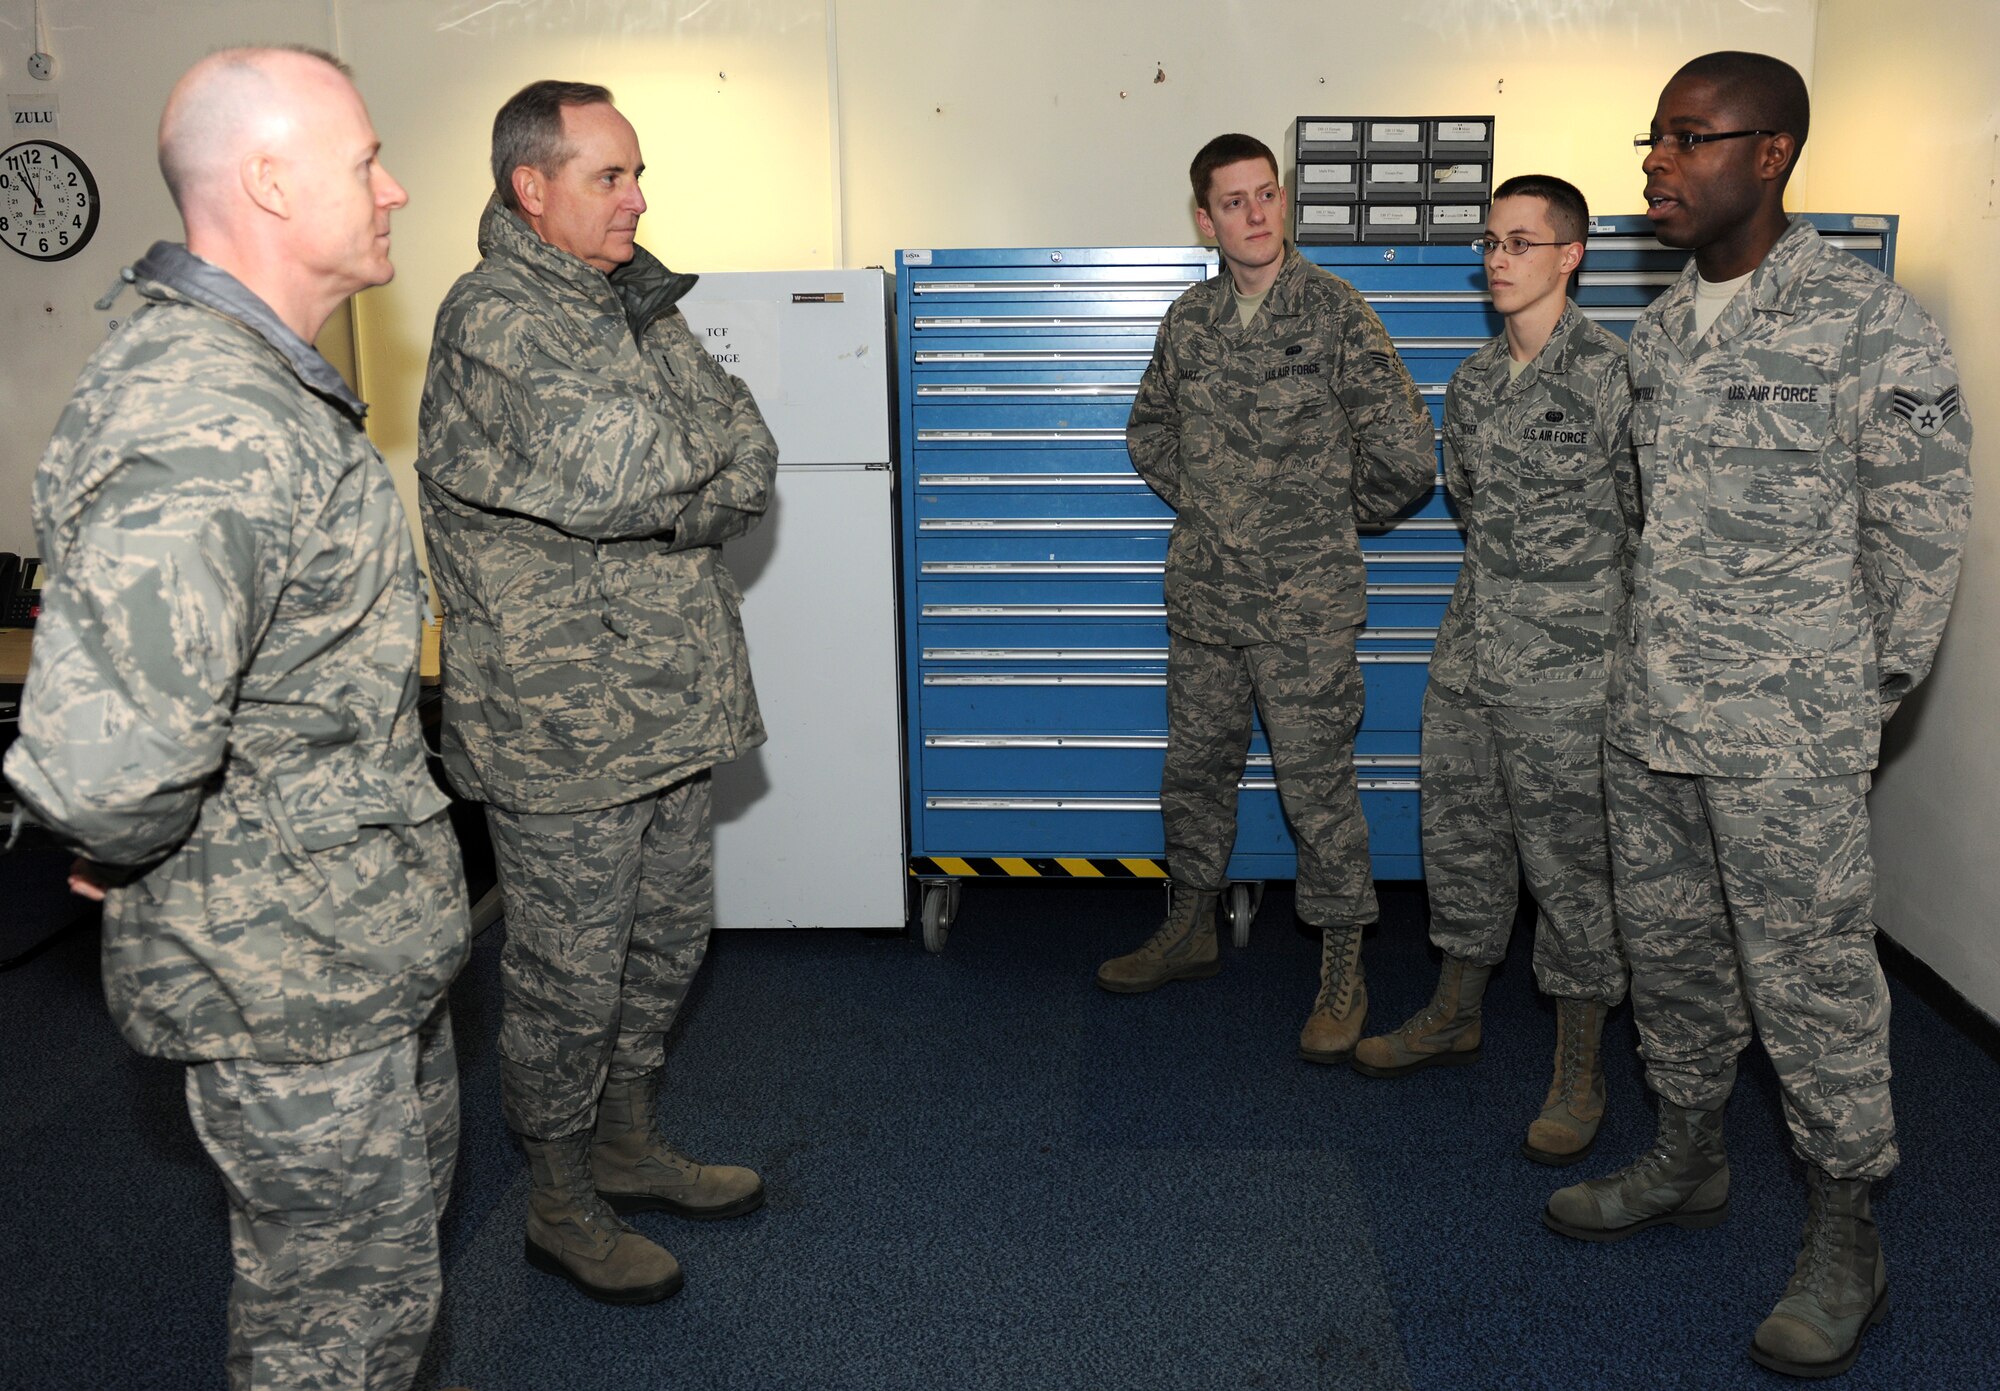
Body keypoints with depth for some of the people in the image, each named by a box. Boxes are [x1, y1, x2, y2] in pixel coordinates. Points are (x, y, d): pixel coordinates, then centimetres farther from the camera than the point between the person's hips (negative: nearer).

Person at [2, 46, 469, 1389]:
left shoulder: (262, 381, 7)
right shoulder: (207, 431, -30)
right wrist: (134, 860, -19)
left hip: (365, 945, 10)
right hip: (297, 979, -10)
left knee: (408, 1193, 28)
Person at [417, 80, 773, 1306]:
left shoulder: (636, 302, 13)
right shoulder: (494, 319, -14)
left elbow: (750, 472, 3)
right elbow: (623, 470, -28)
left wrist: (651, 497, -14)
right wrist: (702, 445, -8)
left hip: (671, 706, 8)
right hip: (563, 733, -8)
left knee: (667, 944, 20)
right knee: (569, 976, 6)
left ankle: (630, 1145, 39)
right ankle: (563, 1204, 26)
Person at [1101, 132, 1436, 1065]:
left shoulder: (1335, 313, -8)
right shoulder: (1189, 321, 7)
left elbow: (1405, 453, -10)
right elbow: (1149, 427, 24)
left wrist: (1337, 515, 3)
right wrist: (1196, 500, 13)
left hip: (1305, 605, -5)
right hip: (1202, 596, 5)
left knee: (1317, 784, 1)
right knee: (1194, 767, 14)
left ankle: (1342, 970, 15)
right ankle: (1190, 929, 32)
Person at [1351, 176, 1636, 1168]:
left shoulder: (1614, 370, -10)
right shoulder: (1473, 381, 10)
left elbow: (1647, 515, -5)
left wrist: (1585, 601, 0)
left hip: (1564, 670, -6)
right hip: (1468, 648, 7)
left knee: (1568, 860, 2)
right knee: (1460, 836, 15)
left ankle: (1579, 1071, 16)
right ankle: (1455, 1014, 34)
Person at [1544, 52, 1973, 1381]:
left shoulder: (1868, 321, -10)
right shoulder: (1661, 327, 10)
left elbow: (1926, 529, -6)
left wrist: (1865, 697, -3)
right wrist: (1659, 665, 15)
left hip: (1788, 735, -7)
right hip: (1650, 718, 7)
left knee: (1812, 976, 2)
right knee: (1670, 952, 17)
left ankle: (1847, 1236, 19)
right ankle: (1690, 1158, 36)